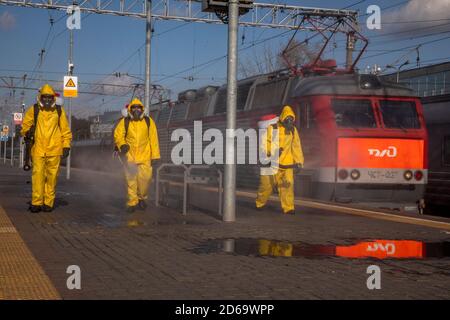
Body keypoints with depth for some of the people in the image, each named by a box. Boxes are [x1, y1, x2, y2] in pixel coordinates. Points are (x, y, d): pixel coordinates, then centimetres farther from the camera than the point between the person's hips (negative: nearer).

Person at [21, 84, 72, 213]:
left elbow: (65, 130, 11)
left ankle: (48, 203, 7)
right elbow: (25, 124, 18)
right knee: (38, 175, -7)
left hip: (54, 149, 0)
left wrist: (66, 146, 6)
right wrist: (27, 132, 0)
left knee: (52, 177, 1)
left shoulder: (59, 111, 9)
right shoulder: (33, 110, 8)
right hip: (38, 149, 0)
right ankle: (36, 203, -3)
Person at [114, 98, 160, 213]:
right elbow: (118, 135, 5)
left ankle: (142, 198, 20)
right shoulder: (124, 122, 2)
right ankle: (132, 202, 10)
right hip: (129, 156, 0)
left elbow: (153, 139, 4)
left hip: (144, 156, 0)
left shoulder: (148, 121, 3)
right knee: (131, 179, 0)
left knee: (145, 178, -6)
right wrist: (122, 144, -16)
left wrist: (155, 155, 1)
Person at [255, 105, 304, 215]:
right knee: (266, 184, 7)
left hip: (287, 164, 3)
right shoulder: (272, 128, -7)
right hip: (272, 163, -3)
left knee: (288, 185, -8)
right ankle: (259, 204, 28)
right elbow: (263, 142, -9)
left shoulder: (293, 130, 8)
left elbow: (296, 147, 12)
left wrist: (299, 162, 9)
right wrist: (271, 151, -24)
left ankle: (288, 208, -4)